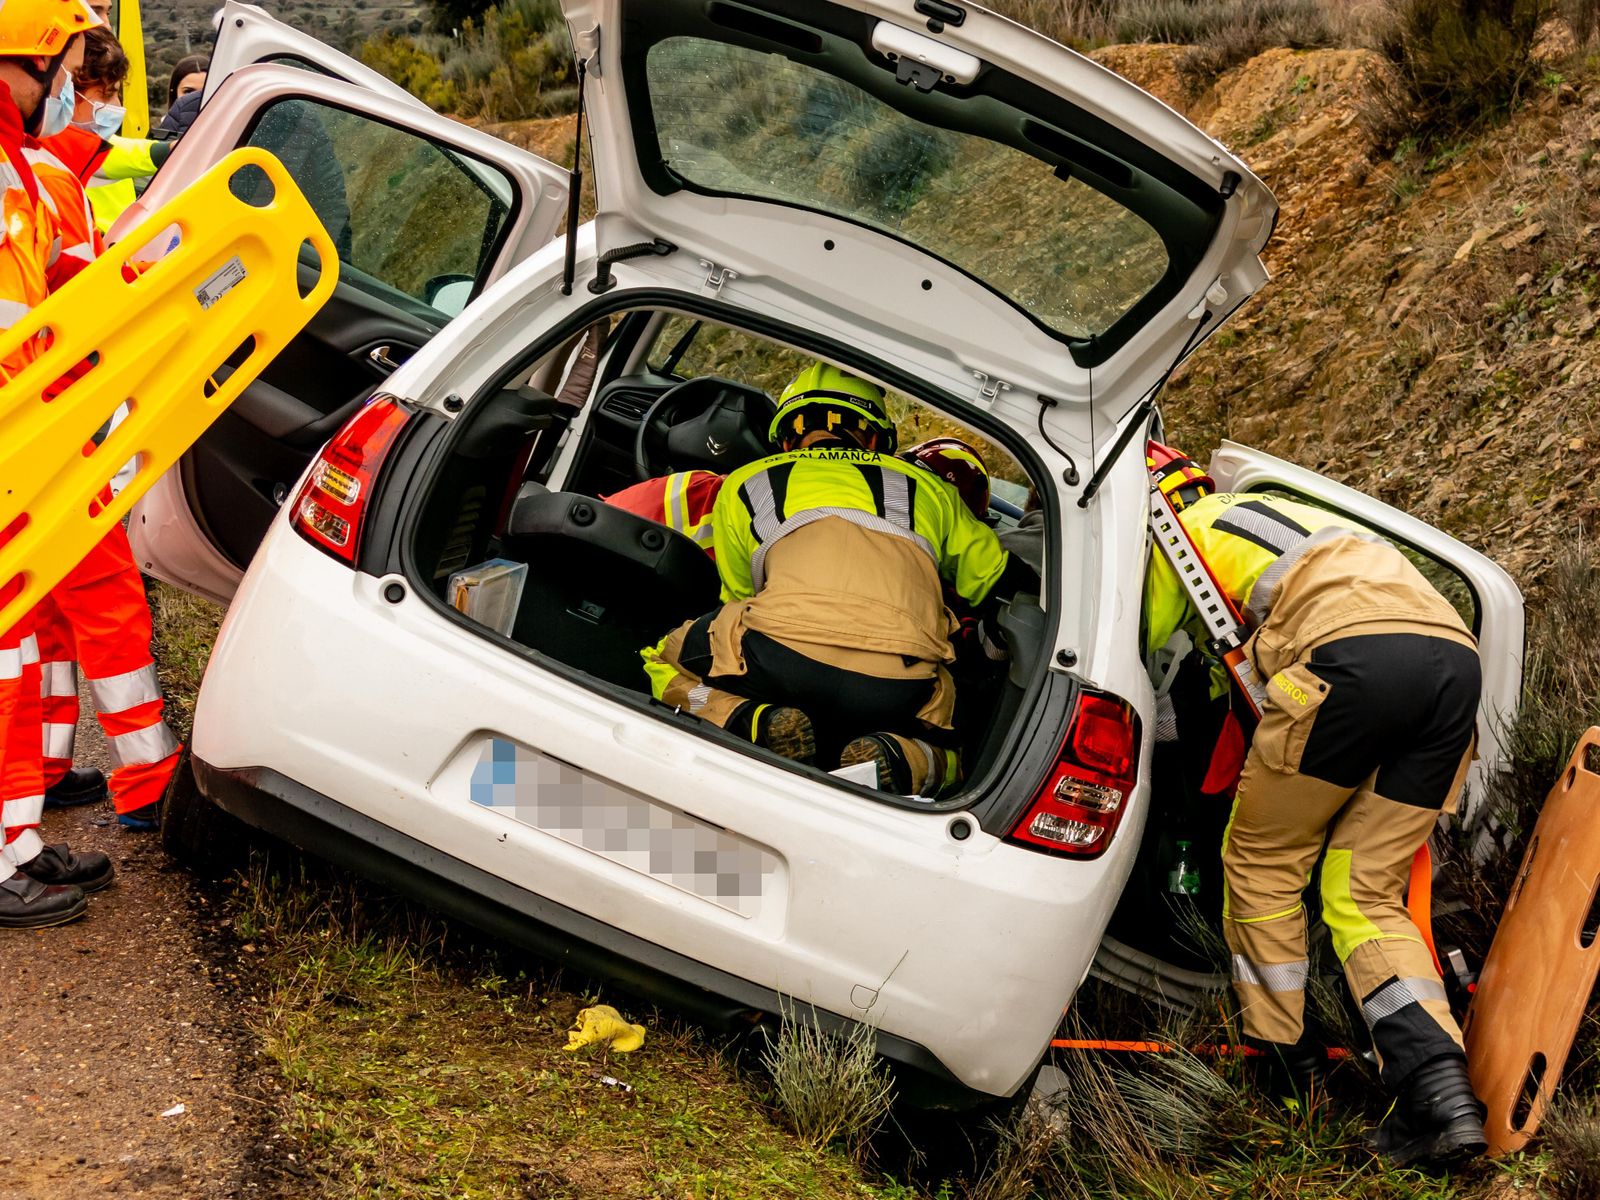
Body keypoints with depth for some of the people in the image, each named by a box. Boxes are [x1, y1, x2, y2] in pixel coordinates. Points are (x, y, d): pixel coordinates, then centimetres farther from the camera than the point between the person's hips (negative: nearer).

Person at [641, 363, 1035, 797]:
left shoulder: (743, 486, 31)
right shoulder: (926, 488, 33)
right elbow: (999, 582, 38)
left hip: (783, 653, -1)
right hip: (901, 688, 1)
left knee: (667, 661, 28)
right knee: (938, 754, 32)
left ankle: (761, 725, -3)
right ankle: (899, 760, -6)